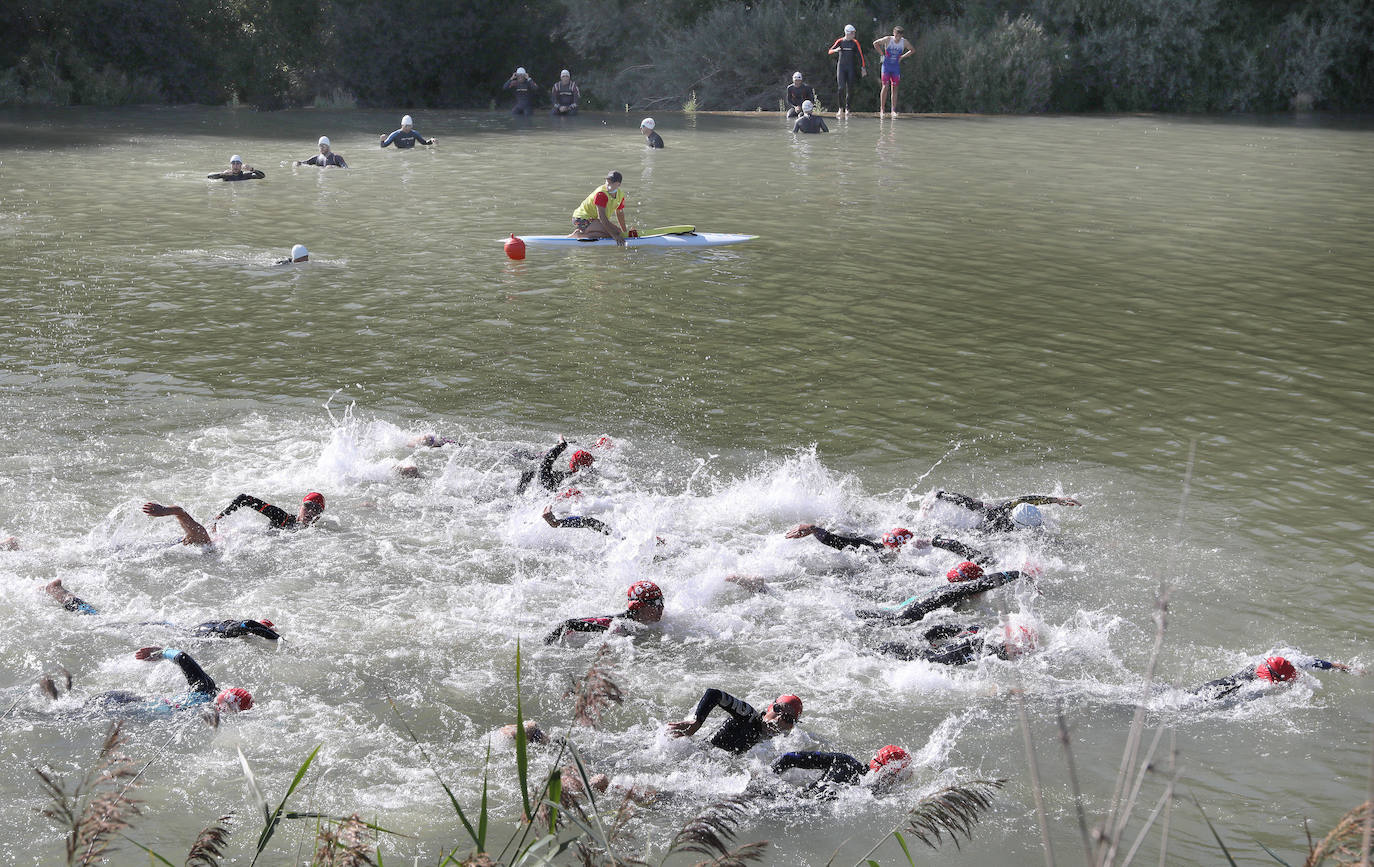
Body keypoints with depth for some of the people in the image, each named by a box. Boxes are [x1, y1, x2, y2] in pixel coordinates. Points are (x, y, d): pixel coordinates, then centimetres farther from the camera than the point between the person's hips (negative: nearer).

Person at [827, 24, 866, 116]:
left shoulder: (855, 42, 3)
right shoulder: (840, 41, 2)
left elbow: (860, 55, 3)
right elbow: (829, 51, -1)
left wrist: (863, 67, -4)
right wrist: (835, 50, -23)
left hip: (851, 68, 1)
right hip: (841, 67, -1)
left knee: (850, 89, 0)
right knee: (841, 88, -10)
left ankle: (847, 108, 12)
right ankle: (841, 108, -1)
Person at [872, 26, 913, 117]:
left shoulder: (904, 42, -4)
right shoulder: (888, 39, -10)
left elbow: (912, 50, 12)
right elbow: (875, 43, 1)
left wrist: (902, 57, 2)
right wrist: (882, 54, -3)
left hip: (896, 67, 2)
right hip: (886, 66, -2)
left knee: (894, 88, 2)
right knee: (885, 87, -9)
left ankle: (893, 111, 5)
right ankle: (881, 110, -5)